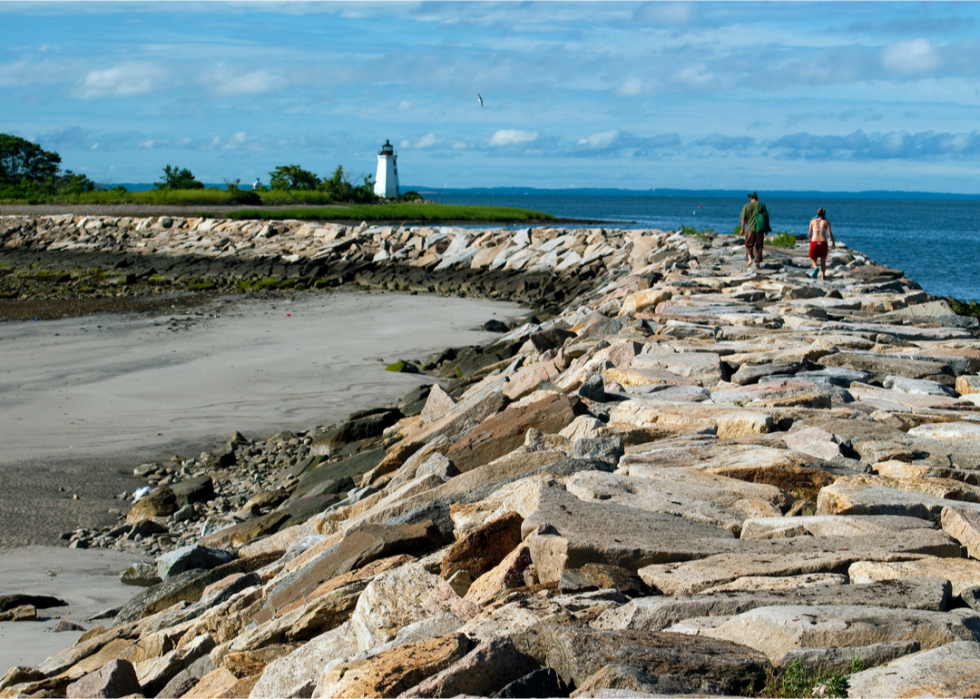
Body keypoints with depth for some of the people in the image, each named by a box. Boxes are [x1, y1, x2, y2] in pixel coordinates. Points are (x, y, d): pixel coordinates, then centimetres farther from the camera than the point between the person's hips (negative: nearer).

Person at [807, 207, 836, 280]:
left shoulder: (813, 221, 8)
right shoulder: (826, 222, 3)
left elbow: (809, 233, 12)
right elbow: (830, 233, -5)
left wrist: (810, 239, 32)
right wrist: (833, 242, 8)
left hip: (814, 242, 0)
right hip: (823, 242, 0)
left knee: (813, 259, 10)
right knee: (823, 260, 18)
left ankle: (816, 268, -22)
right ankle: (823, 276, 13)